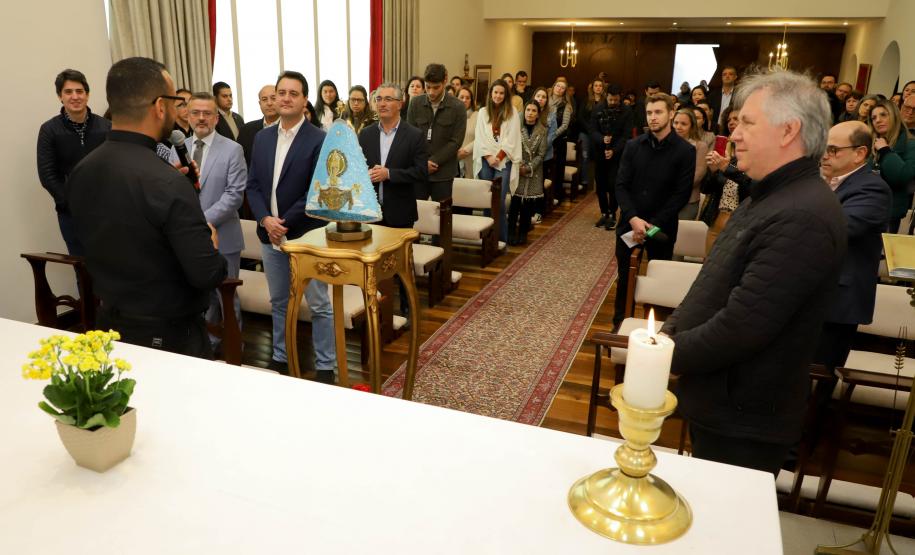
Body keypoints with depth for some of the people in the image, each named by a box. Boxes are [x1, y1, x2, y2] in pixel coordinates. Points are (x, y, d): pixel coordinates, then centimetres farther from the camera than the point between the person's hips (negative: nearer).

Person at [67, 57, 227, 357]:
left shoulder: (79, 173, -3)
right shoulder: (168, 183, -26)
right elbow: (207, 275, -25)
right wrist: (210, 245, -3)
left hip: (109, 325, 7)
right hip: (169, 335, -7)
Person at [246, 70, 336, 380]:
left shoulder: (319, 140, -9)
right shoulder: (262, 137, 9)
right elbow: (253, 185, 8)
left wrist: (286, 223, -16)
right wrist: (265, 220, -9)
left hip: (306, 235, -5)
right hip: (269, 235, 6)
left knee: (318, 305, 3)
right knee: (278, 302, 17)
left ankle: (325, 366, 15)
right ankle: (280, 357, 32)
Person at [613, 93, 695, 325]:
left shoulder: (685, 151, -4)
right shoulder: (633, 145, 4)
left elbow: (681, 195, -8)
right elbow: (621, 185, 0)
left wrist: (652, 225, -15)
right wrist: (634, 219, -15)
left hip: (662, 228, -2)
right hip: (629, 225, 2)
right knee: (624, 278, 10)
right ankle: (619, 324, 25)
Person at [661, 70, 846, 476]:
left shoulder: (803, 217, -25)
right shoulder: (771, 196, 9)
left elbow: (740, 328, -29)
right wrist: (671, 329, 3)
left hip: (742, 425, -9)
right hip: (718, 405, 9)